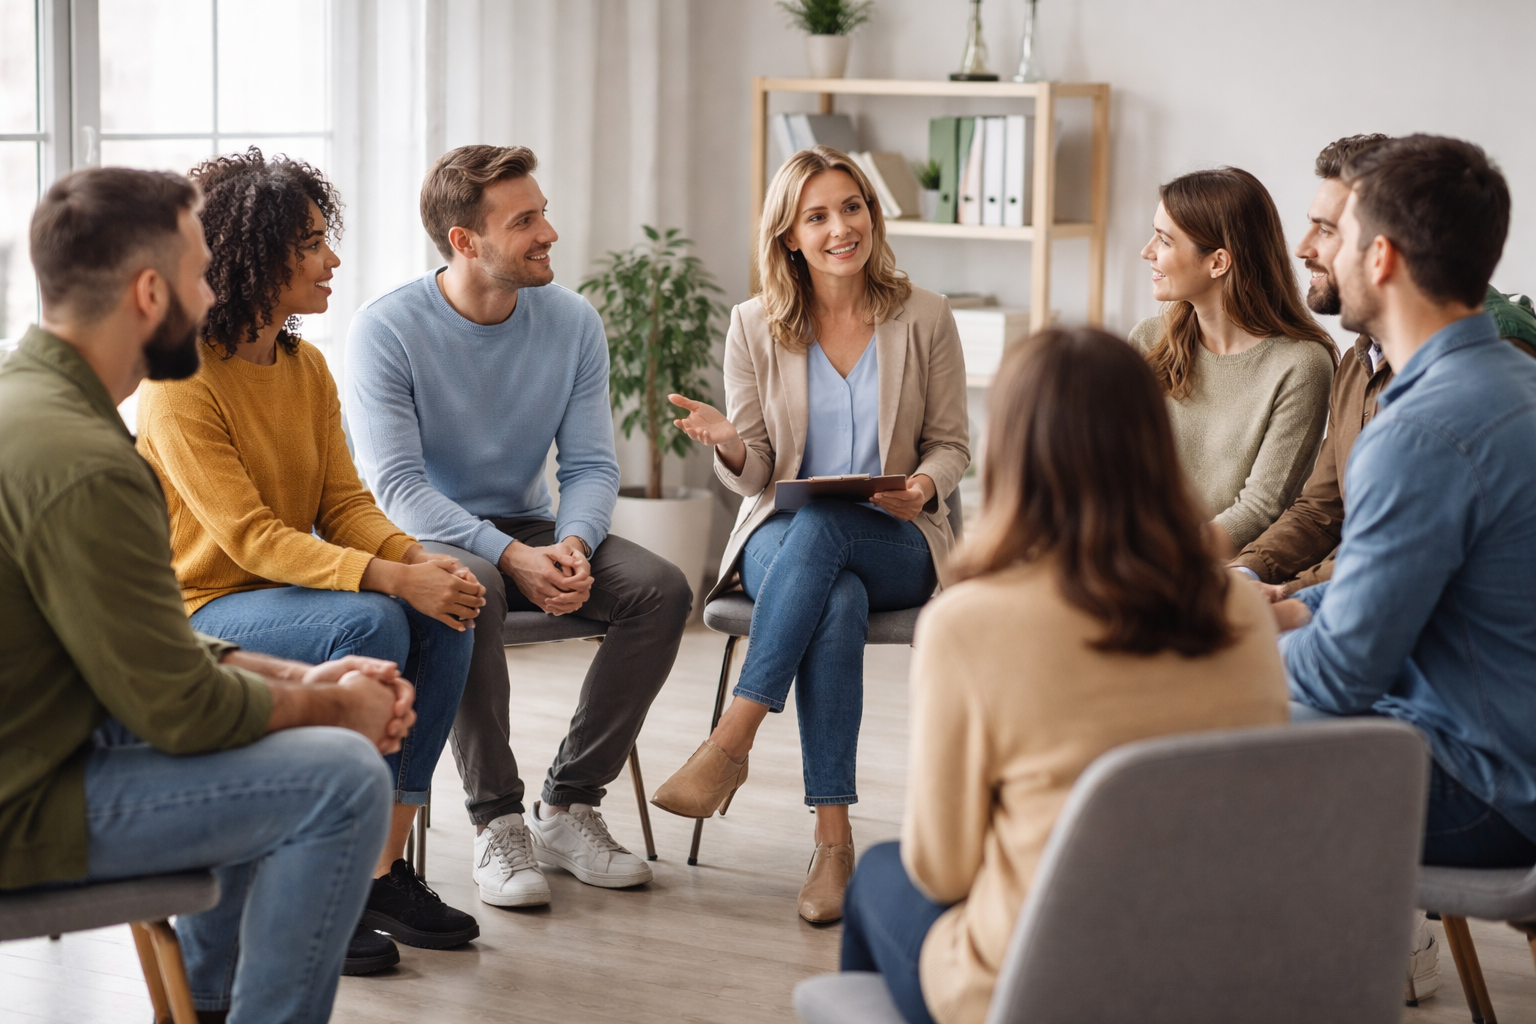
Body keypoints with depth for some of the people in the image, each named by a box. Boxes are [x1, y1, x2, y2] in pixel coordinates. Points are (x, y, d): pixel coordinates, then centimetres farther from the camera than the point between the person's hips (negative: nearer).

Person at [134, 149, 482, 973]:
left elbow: (343, 501, 4)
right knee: (369, 623, -31)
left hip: (293, 593, 8)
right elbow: (250, 536, -24)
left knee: (445, 616, -17)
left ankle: (382, 867, -12)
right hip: (198, 611, -7)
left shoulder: (306, 366, 8)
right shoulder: (181, 381, -18)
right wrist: (390, 578, -33)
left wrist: (419, 560, -17)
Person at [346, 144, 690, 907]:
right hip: (424, 536, -5)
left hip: (530, 528, 5)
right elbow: (396, 485, -20)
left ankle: (568, 807, -11)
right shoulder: (386, 330, -14)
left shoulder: (572, 323, 0)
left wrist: (572, 546, -23)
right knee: (471, 591, -39)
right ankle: (497, 822, -25)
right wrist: (511, 558, -32)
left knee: (662, 588, -20)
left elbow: (591, 465, 0)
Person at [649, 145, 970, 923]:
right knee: (838, 606, -37)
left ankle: (731, 741, -38)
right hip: (782, 536, 1)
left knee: (818, 526, -37)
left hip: (897, 545, 0)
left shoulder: (923, 318, 2)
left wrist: (924, 486, -17)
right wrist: (729, 446, -21)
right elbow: (753, 474, 4)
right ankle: (833, 839, -38)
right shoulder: (756, 327, 4)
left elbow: (951, 447, 7)